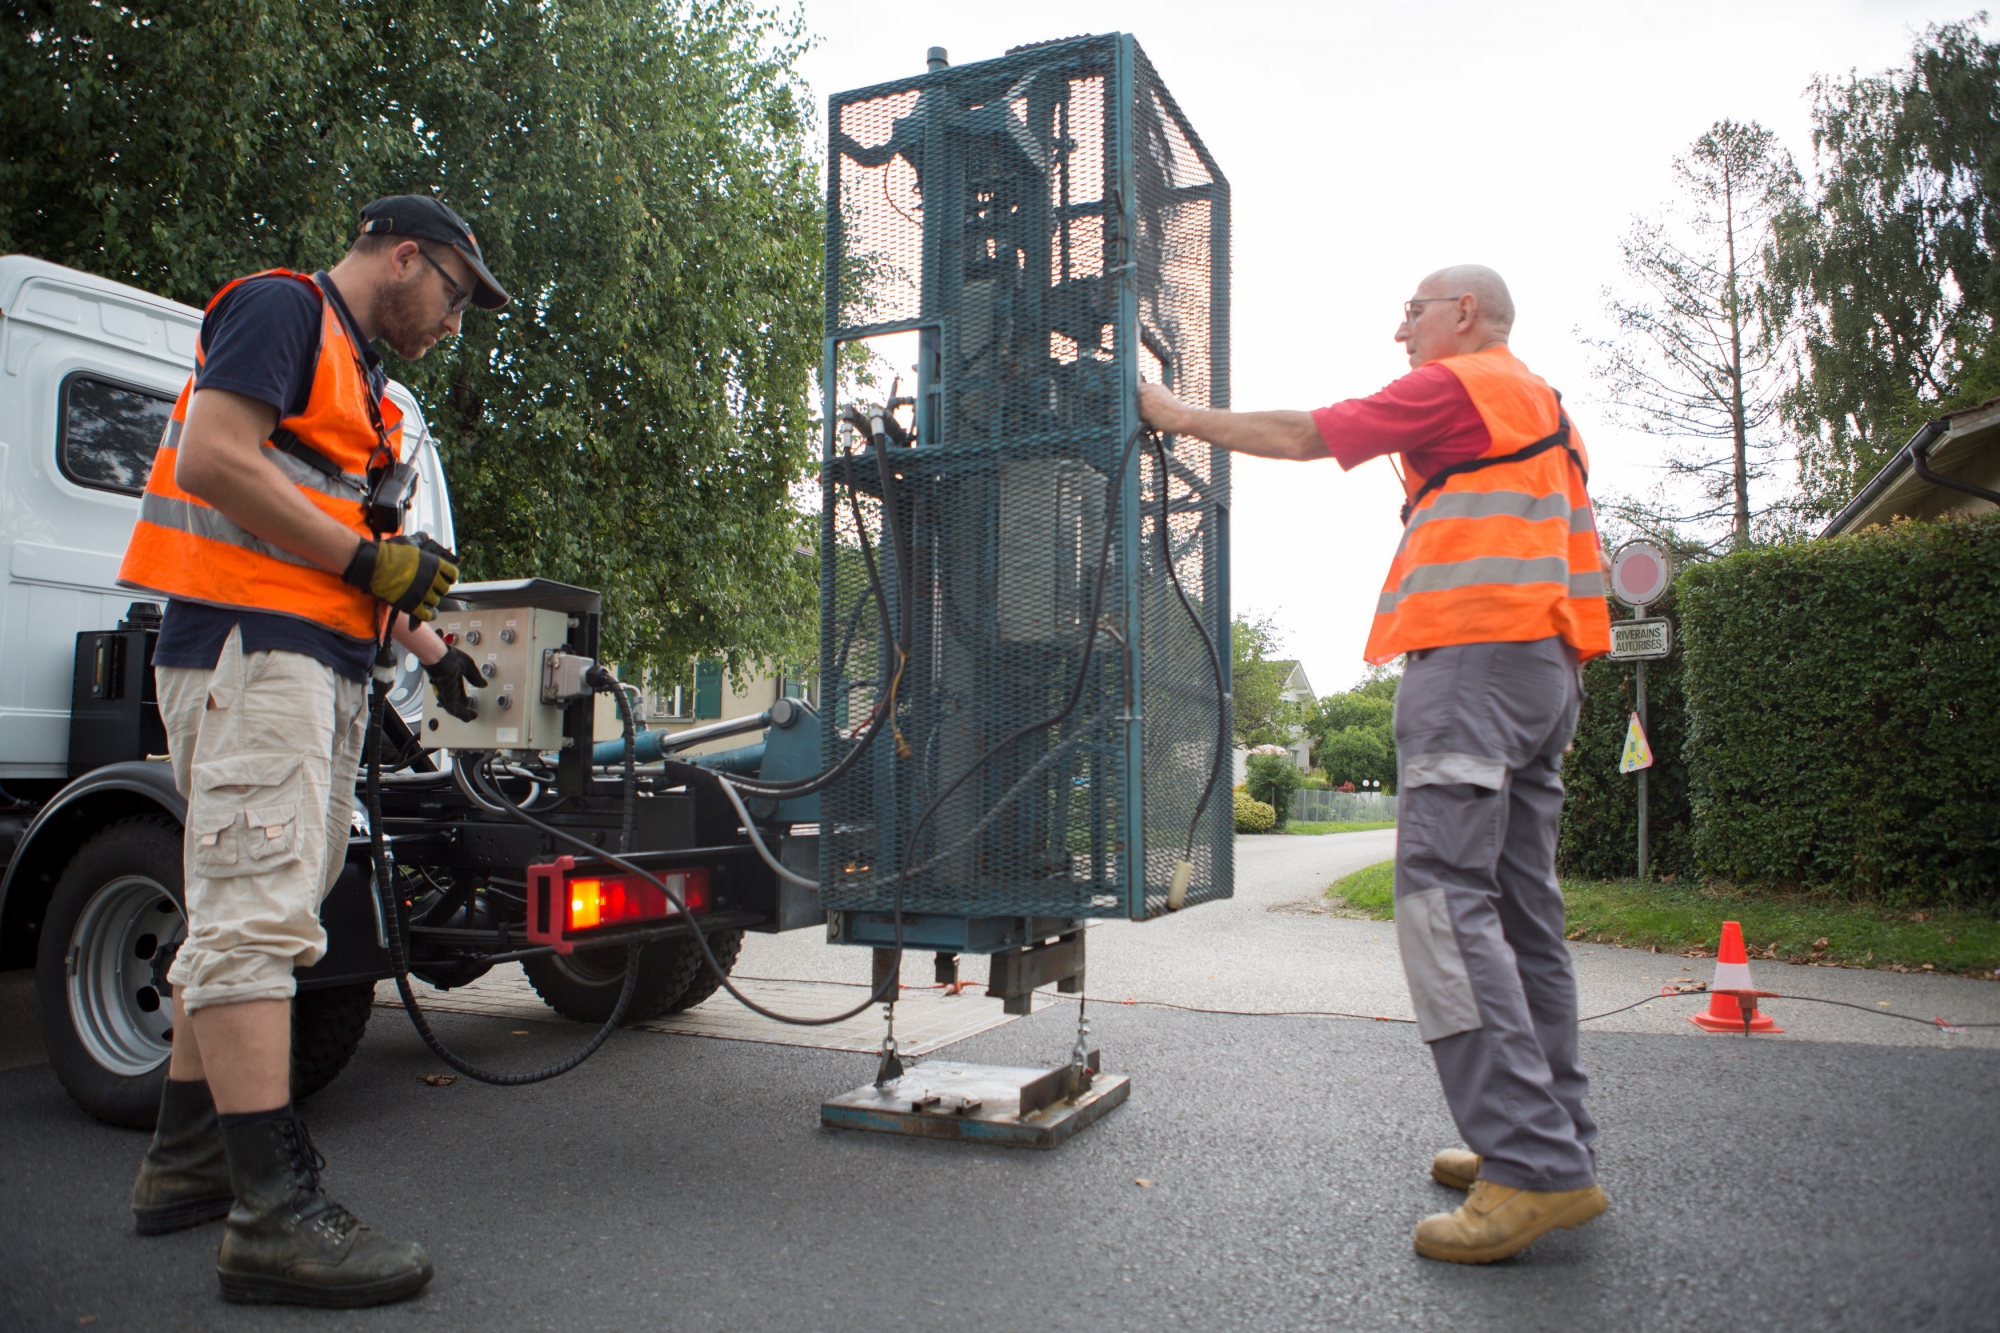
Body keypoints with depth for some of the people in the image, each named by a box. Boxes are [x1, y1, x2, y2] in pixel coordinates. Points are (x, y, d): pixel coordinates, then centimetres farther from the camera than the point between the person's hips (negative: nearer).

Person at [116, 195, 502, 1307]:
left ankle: (189, 1156, 22)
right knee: (258, 913, -14)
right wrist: (371, 559, -14)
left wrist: (431, 646, 23)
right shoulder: (282, 308, -2)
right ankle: (276, 1215, -14)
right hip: (250, 644, -10)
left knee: (246, 913, 12)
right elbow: (214, 462, -16)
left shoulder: (364, 382, 27)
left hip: (323, 665, 10)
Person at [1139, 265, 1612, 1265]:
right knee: (1522, 907, 9)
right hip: (1549, 664, 10)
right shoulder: (1546, 409, 29)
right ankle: (1556, 1143, 14)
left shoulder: (1458, 382, 1)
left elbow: (1305, 436, 0)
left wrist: (1181, 417, 10)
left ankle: (1533, 1166, -18)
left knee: (1444, 896, -15)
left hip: (1473, 650, -10)